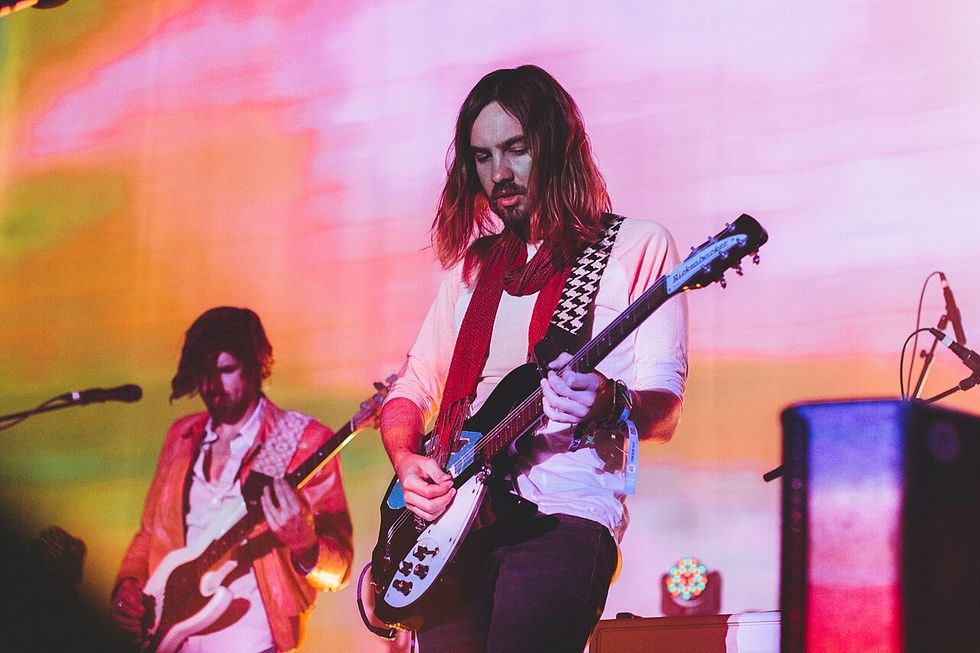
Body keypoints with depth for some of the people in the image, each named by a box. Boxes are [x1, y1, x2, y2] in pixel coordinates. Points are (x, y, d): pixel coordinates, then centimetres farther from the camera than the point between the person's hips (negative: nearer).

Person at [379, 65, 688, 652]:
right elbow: (411, 390, 24)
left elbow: (663, 409, -3)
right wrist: (406, 460, 3)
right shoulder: (474, 264, 22)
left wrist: (608, 403, -25)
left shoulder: (636, 245, 5)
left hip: (566, 516, -5)